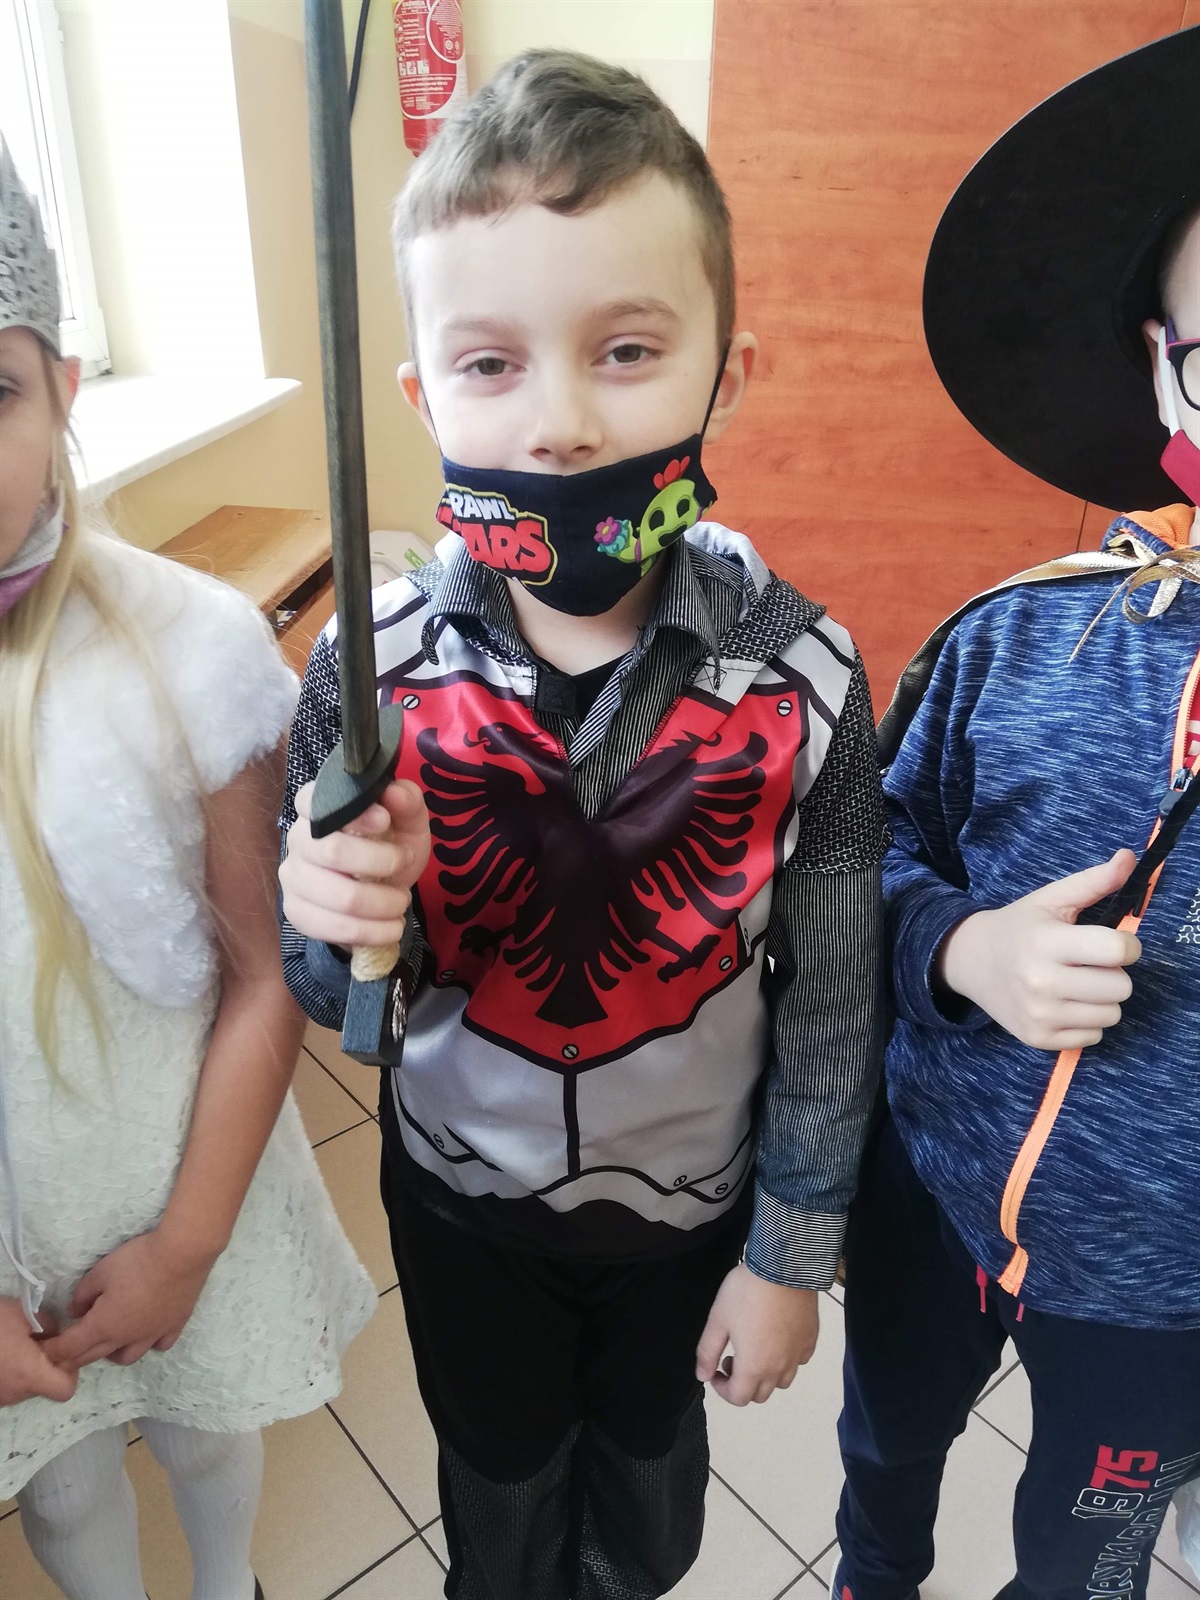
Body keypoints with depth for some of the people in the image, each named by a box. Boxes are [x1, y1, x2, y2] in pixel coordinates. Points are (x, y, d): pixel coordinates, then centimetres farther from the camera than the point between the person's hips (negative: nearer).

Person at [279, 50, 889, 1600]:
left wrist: (792, 1252, -2)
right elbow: (336, 994, -8)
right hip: (460, 1189, 1)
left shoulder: (804, 681, -23)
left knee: (649, 1458, 30)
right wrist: (346, 935, -32)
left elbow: (833, 1002, -11)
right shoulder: (369, 673, -21)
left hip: (693, 1193, 0)